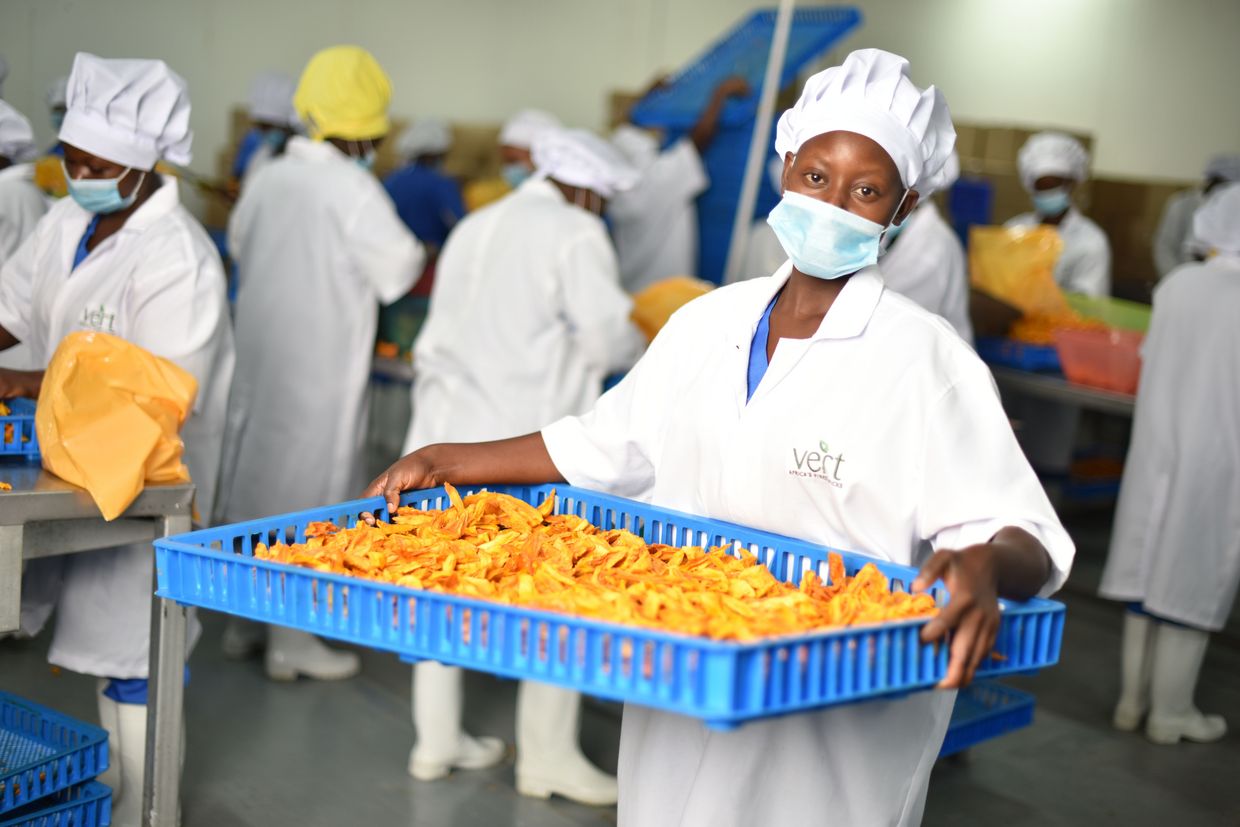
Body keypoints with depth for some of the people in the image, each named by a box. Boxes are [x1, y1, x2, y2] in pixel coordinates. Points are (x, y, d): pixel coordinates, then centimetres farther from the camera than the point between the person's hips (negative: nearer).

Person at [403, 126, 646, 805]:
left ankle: (436, 742, 23)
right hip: (526, 443, -8)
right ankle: (547, 756, 7)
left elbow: (445, 332, 18)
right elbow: (607, 338, -10)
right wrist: (640, 347, 10)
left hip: (447, 427, 8)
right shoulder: (576, 233, -6)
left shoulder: (474, 228, 17)